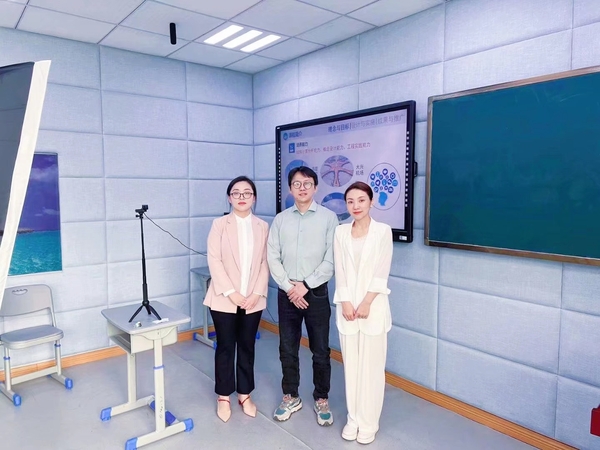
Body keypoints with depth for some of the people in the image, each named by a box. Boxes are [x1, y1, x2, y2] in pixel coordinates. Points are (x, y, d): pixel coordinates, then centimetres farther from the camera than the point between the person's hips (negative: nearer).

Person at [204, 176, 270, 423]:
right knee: (225, 347, 8)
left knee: (247, 347, 13)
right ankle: (223, 397, 25)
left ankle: (245, 394, 29)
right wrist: (231, 293, -14)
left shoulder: (263, 227, 4)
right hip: (224, 298, -2)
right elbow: (214, 261, -8)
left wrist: (257, 293, -9)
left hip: (253, 299, 2)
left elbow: (265, 263, 1)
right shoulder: (220, 224, -3)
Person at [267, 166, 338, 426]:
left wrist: (305, 285, -12)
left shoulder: (328, 217, -4)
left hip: (316, 293, -2)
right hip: (287, 293, 2)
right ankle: (291, 397, 32)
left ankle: (321, 399, 28)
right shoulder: (280, 219, 4)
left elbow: (331, 259, -9)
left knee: (320, 351, 8)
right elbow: (272, 257, 0)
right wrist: (289, 287, -10)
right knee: (287, 350, 13)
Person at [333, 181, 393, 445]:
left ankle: (369, 423, 19)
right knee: (351, 365, 11)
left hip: (373, 307, -2)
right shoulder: (340, 232, 5)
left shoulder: (383, 231, -3)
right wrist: (346, 303, -7)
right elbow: (340, 272, 2)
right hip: (347, 307, 3)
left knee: (372, 366, 4)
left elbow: (381, 273, -6)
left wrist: (366, 303, -12)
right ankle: (353, 418, 25)